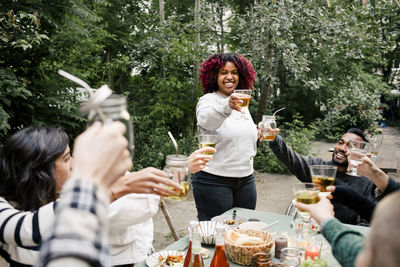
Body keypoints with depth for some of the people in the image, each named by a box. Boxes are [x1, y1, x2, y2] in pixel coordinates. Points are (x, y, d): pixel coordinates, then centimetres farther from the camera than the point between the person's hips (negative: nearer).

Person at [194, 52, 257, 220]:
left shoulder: (241, 102, 13)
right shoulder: (208, 100, -8)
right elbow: (205, 120, -33)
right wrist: (226, 106, -49)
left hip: (246, 179, 6)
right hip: (214, 180, -6)